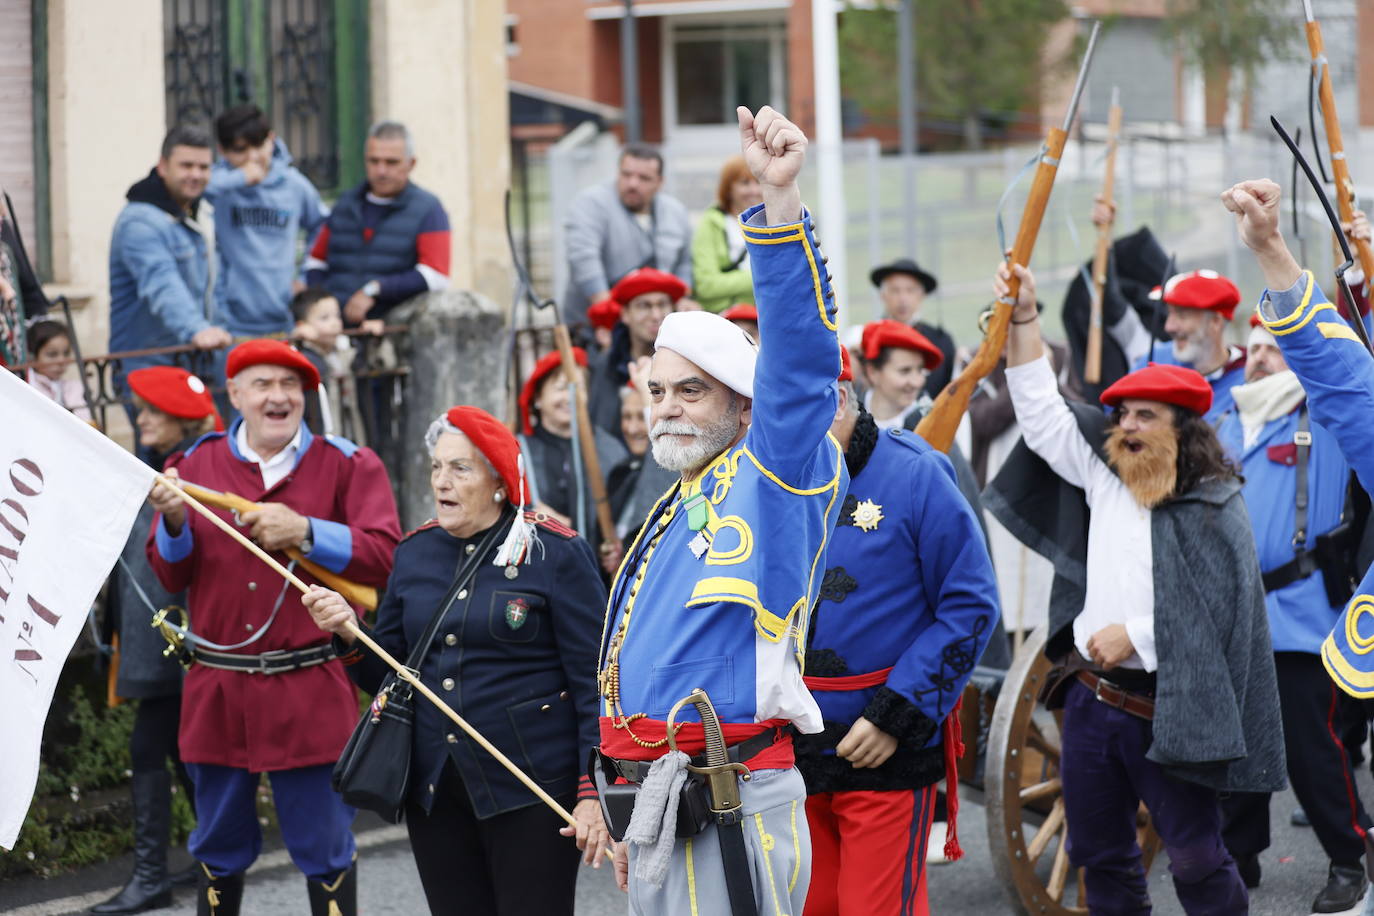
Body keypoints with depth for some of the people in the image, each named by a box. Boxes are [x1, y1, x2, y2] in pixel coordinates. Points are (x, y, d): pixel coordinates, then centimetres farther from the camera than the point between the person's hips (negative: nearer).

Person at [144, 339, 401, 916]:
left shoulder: (348, 466, 1)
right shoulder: (197, 466, 7)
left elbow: (385, 557, -10)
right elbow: (170, 576, 7)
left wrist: (305, 532, -20)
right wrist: (174, 524, -13)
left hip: (311, 692, -2)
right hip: (217, 691, 3)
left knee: (325, 851, 3)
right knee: (219, 847, 13)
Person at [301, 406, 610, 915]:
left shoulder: (556, 553, -5)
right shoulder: (415, 552, 11)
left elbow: (594, 685, -8)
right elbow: (385, 676, 15)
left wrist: (593, 793, -15)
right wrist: (349, 635, -6)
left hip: (532, 794, -5)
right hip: (435, 792, 5)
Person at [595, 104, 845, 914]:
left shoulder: (775, 477, -4)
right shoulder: (674, 511, 23)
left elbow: (801, 358, -21)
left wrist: (780, 195, -33)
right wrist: (631, 816, 27)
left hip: (733, 814, -9)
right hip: (660, 807, 9)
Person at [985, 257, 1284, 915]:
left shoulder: (1213, 507, -7)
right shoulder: (1106, 476, 11)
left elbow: (1215, 608, -15)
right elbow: (1042, 414, 13)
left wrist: (1137, 635, -17)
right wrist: (1024, 318, 6)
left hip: (1164, 709, -6)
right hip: (1090, 697, 6)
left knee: (1196, 857, -6)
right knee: (1101, 855, 11)